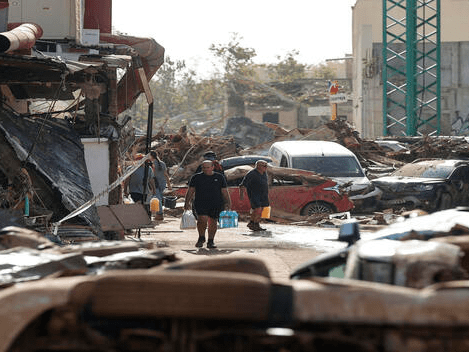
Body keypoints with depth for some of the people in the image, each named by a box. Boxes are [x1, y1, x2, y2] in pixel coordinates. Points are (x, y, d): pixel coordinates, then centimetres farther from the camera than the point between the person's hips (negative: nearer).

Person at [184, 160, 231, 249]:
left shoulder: (220, 177, 10)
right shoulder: (196, 177, 9)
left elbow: (224, 191, 10)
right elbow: (190, 191, 9)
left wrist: (227, 203, 2)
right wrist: (187, 202, 2)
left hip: (216, 204, 1)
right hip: (201, 203, -1)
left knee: (213, 222, 2)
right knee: (202, 219, -18)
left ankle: (210, 241, 13)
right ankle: (201, 238, 2)